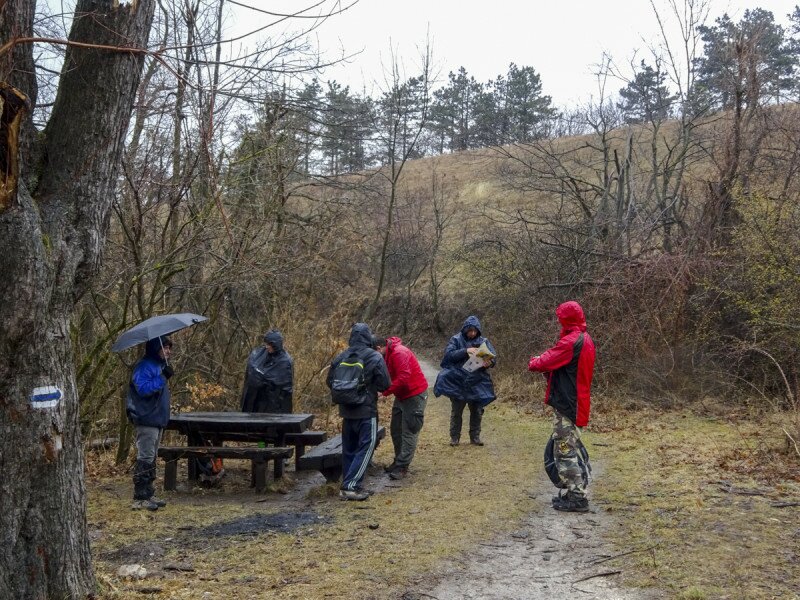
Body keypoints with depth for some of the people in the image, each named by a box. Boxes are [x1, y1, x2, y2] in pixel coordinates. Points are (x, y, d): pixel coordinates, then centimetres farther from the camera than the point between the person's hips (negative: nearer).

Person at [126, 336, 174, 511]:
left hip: (157, 419, 10)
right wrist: (163, 378, -27)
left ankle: (148, 494, 22)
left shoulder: (160, 366, 16)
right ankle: (139, 498, -4)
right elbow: (143, 388, -26)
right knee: (145, 459, -8)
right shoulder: (145, 366, -14)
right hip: (147, 419, -10)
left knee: (152, 458, 14)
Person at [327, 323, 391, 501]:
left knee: (349, 448, 14)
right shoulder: (374, 357, -12)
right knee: (366, 447, 0)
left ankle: (347, 486, 19)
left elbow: (330, 381, 8)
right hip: (366, 411, -5)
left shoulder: (341, 358, 2)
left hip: (346, 410, 5)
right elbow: (385, 384, -11)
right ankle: (351, 486, -9)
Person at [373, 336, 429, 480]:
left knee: (409, 432, -6)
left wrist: (385, 392, -29)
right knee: (395, 430, 14)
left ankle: (402, 467, -4)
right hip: (402, 396, 10)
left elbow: (403, 378, -31)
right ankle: (399, 461, 25)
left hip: (415, 394, -10)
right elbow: (389, 376, 9)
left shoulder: (399, 353, -23)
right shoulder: (388, 355, 9)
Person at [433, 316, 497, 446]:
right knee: (456, 411, 7)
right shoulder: (456, 340, -2)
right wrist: (465, 351, -25)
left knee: (477, 411, 8)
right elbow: (449, 354, -14)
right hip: (457, 382, -2)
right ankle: (455, 437, 18)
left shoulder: (483, 341, 2)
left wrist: (490, 362, -26)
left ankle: (475, 436, 21)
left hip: (477, 383, 2)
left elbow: (494, 357, -3)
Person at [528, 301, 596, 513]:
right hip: (577, 402, 10)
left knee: (565, 451, -5)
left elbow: (547, 361, -18)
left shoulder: (571, 341, -19)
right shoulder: (585, 339, 13)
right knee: (570, 449, 17)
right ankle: (576, 492, 23)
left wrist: (533, 362, 2)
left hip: (566, 404, -10)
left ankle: (577, 497, -3)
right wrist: (544, 362, 1)